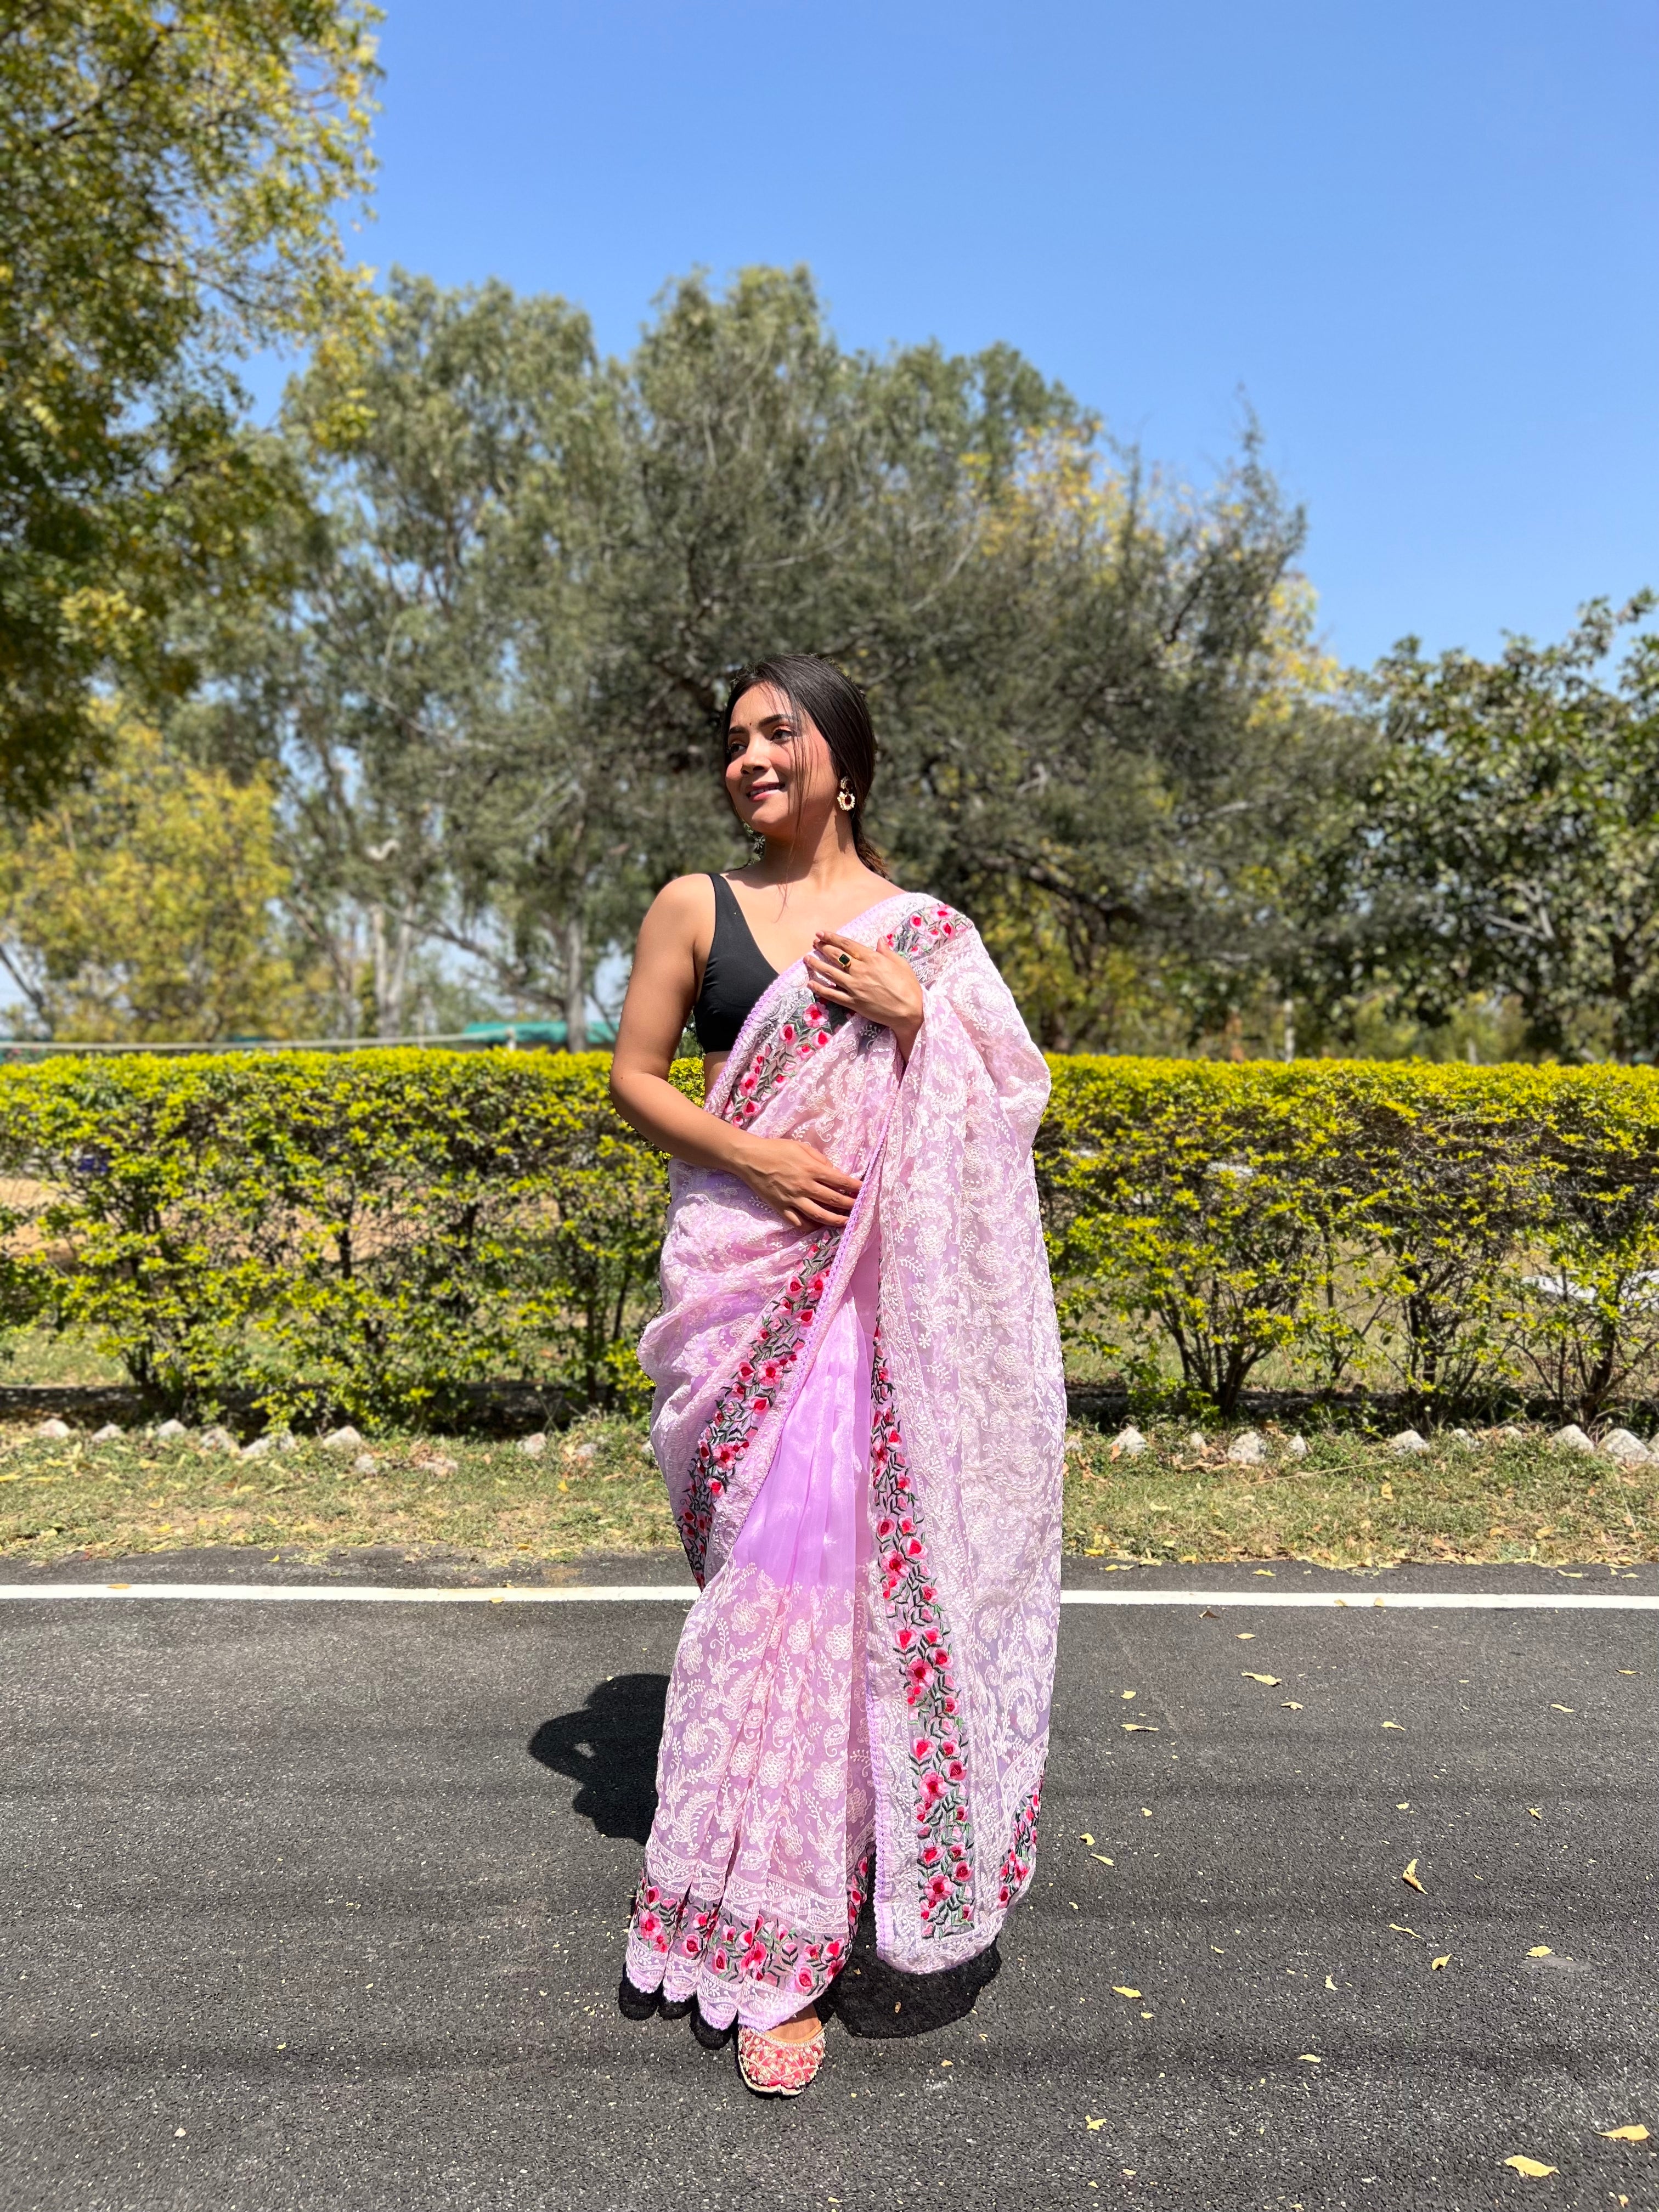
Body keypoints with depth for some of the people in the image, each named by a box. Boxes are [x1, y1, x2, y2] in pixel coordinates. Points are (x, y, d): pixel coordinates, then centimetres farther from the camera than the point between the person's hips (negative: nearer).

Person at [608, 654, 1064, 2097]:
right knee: (775, 1558, 0)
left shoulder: (928, 931, 9)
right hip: (750, 1271, -1)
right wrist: (750, 1154, -11)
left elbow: (1008, 1103, 8)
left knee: (875, 1543, 0)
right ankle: (773, 1946, 19)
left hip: (889, 1284, 1)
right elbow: (633, 1076, 5)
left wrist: (921, 1021, -10)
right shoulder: (697, 907, 6)